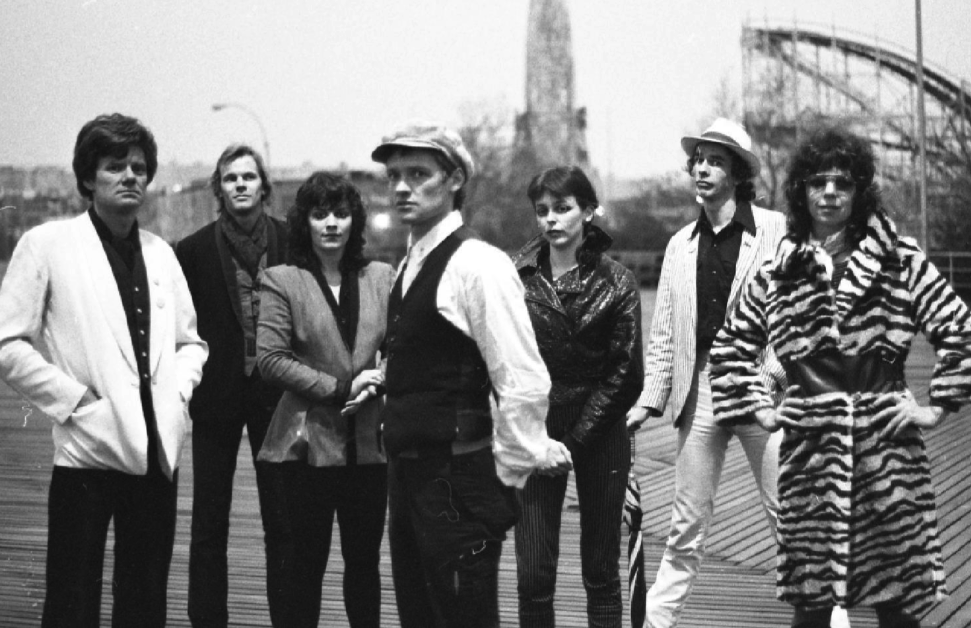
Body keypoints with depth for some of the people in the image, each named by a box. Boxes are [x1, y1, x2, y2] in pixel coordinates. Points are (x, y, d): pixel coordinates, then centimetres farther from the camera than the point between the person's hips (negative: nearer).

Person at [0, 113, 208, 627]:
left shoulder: (160, 253, 14)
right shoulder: (47, 245, -2)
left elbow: (190, 343, 22)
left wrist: (175, 391, 3)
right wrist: (74, 400, -11)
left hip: (156, 451, 5)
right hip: (89, 450, -5)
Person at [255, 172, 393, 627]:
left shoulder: (381, 278, 8)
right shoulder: (282, 281, -2)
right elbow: (269, 357, -10)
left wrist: (375, 384, -13)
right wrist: (339, 389, -14)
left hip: (369, 440, 3)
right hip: (309, 438, -3)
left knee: (364, 559, 9)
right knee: (308, 561, 3)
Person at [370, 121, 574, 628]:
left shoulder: (478, 264, -15)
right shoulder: (411, 265, 12)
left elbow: (524, 383, -18)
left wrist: (510, 468, -12)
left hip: (458, 485, -8)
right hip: (407, 479, 8)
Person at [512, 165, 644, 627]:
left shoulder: (615, 282, -1)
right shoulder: (516, 276, 0)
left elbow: (624, 371, -3)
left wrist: (575, 439, -8)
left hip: (599, 432, 0)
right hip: (535, 429, 1)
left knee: (601, 570, 5)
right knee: (533, 573, -4)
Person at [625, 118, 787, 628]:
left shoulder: (776, 231, -1)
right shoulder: (681, 246, 15)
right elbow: (663, 333, 16)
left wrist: (771, 374, -13)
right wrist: (650, 398, 9)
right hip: (699, 390, 4)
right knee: (687, 524, 8)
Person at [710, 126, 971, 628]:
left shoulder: (899, 260, 1)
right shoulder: (779, 271, 8)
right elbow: (730, 345, 19)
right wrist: (757, 408, 11)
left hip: (886, 442, -1)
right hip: (808, 449, 2)